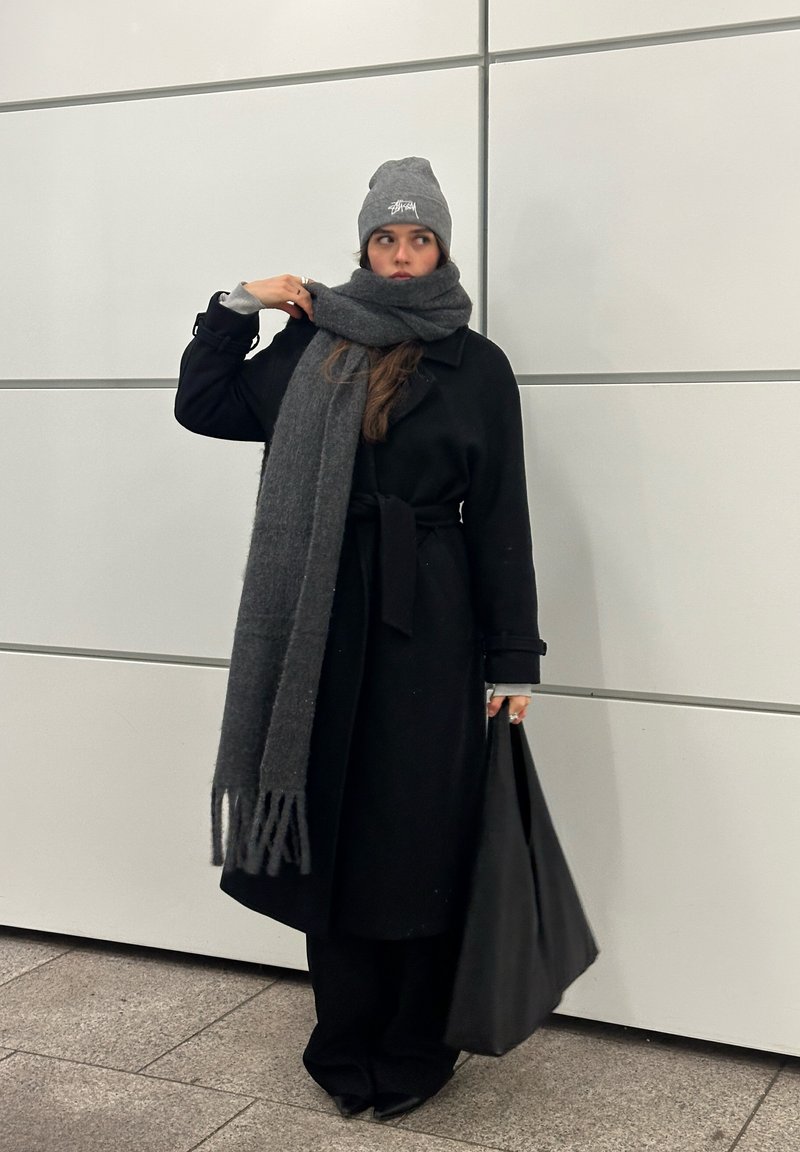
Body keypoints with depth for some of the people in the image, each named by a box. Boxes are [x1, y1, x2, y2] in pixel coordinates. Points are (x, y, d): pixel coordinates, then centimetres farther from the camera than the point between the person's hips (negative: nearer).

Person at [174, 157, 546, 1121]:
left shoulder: (477, 366, 2)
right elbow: (200, 407, 11)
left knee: (418, 830, 3)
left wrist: (512, 660, -3)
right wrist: (240, 306, 3)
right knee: (330, 824, 6)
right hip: (328, 620, 3)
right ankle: (346, 1050, 22)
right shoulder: (315, 344, 9)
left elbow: (501, 517, 0)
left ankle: (411, 1055, 19)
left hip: (428, 622, -2)